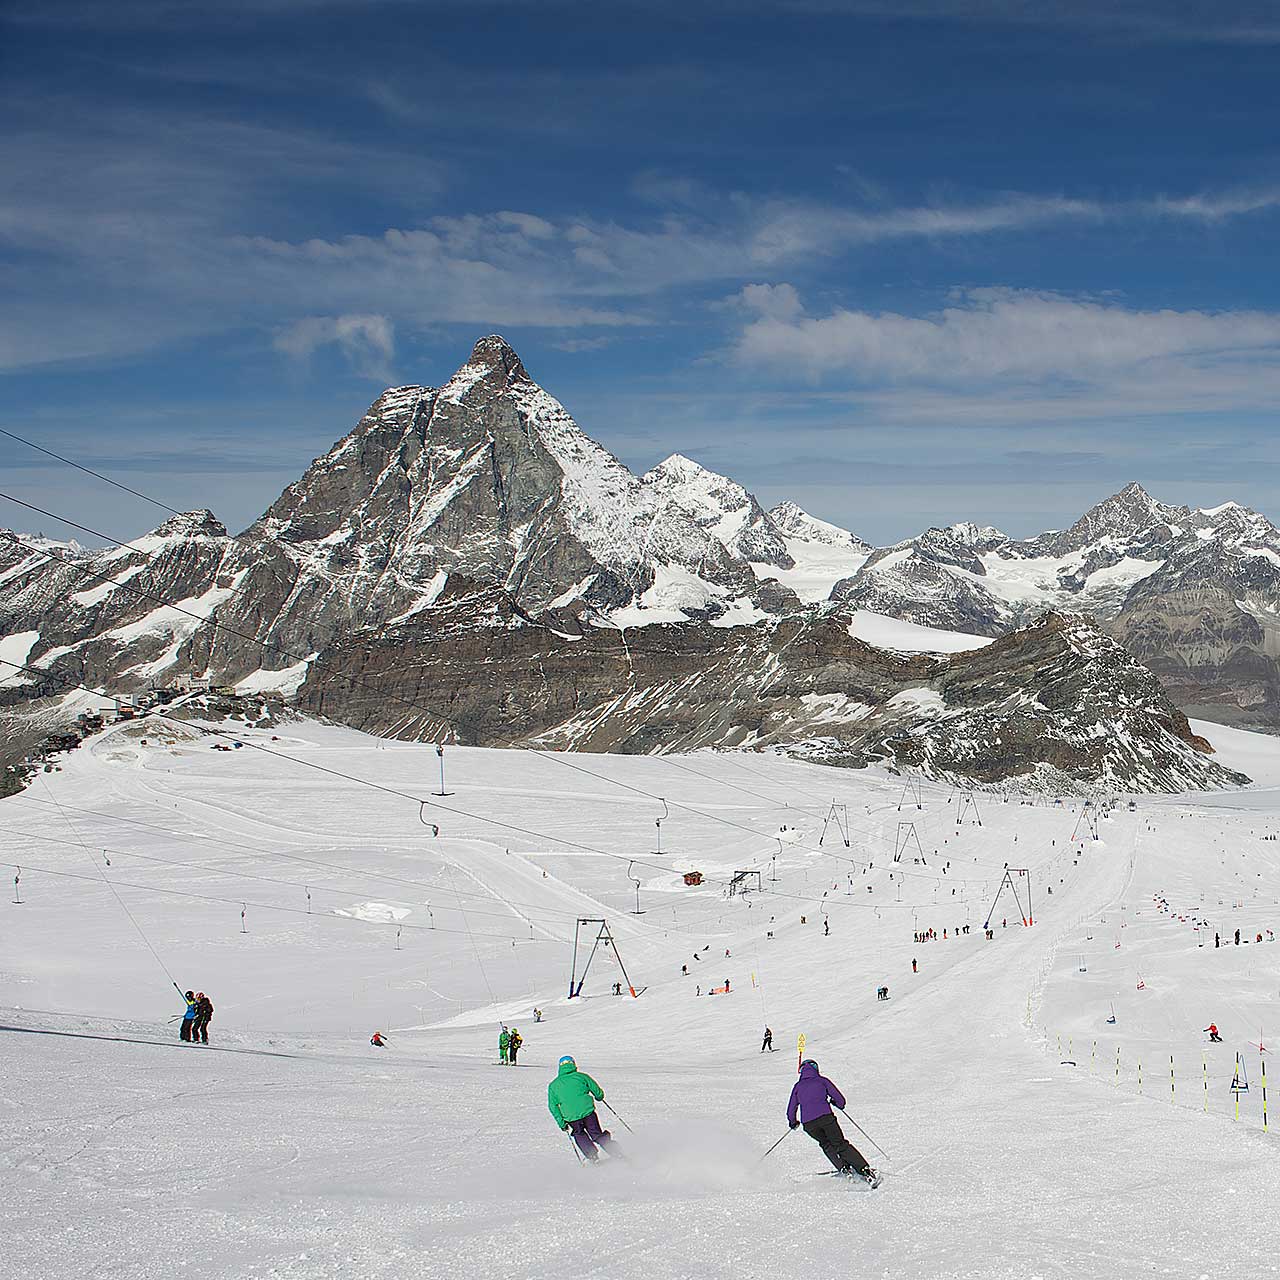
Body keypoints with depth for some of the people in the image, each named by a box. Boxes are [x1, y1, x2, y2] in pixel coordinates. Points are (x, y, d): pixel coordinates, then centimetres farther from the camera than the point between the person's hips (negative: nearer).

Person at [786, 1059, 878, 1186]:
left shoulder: (797, 1086, 19)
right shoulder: (822, 1080, 15)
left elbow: (791, 1110, 20)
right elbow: (840, 1099, 12)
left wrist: (793, 1122, 40)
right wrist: (839, 1103, 36)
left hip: (808, 1124, 1)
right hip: (826, 1117, -1)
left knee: (826, 1144, 26)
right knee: (840, 1144, 3)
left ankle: (844, 1168, 9)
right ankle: (864, 1170, -12)